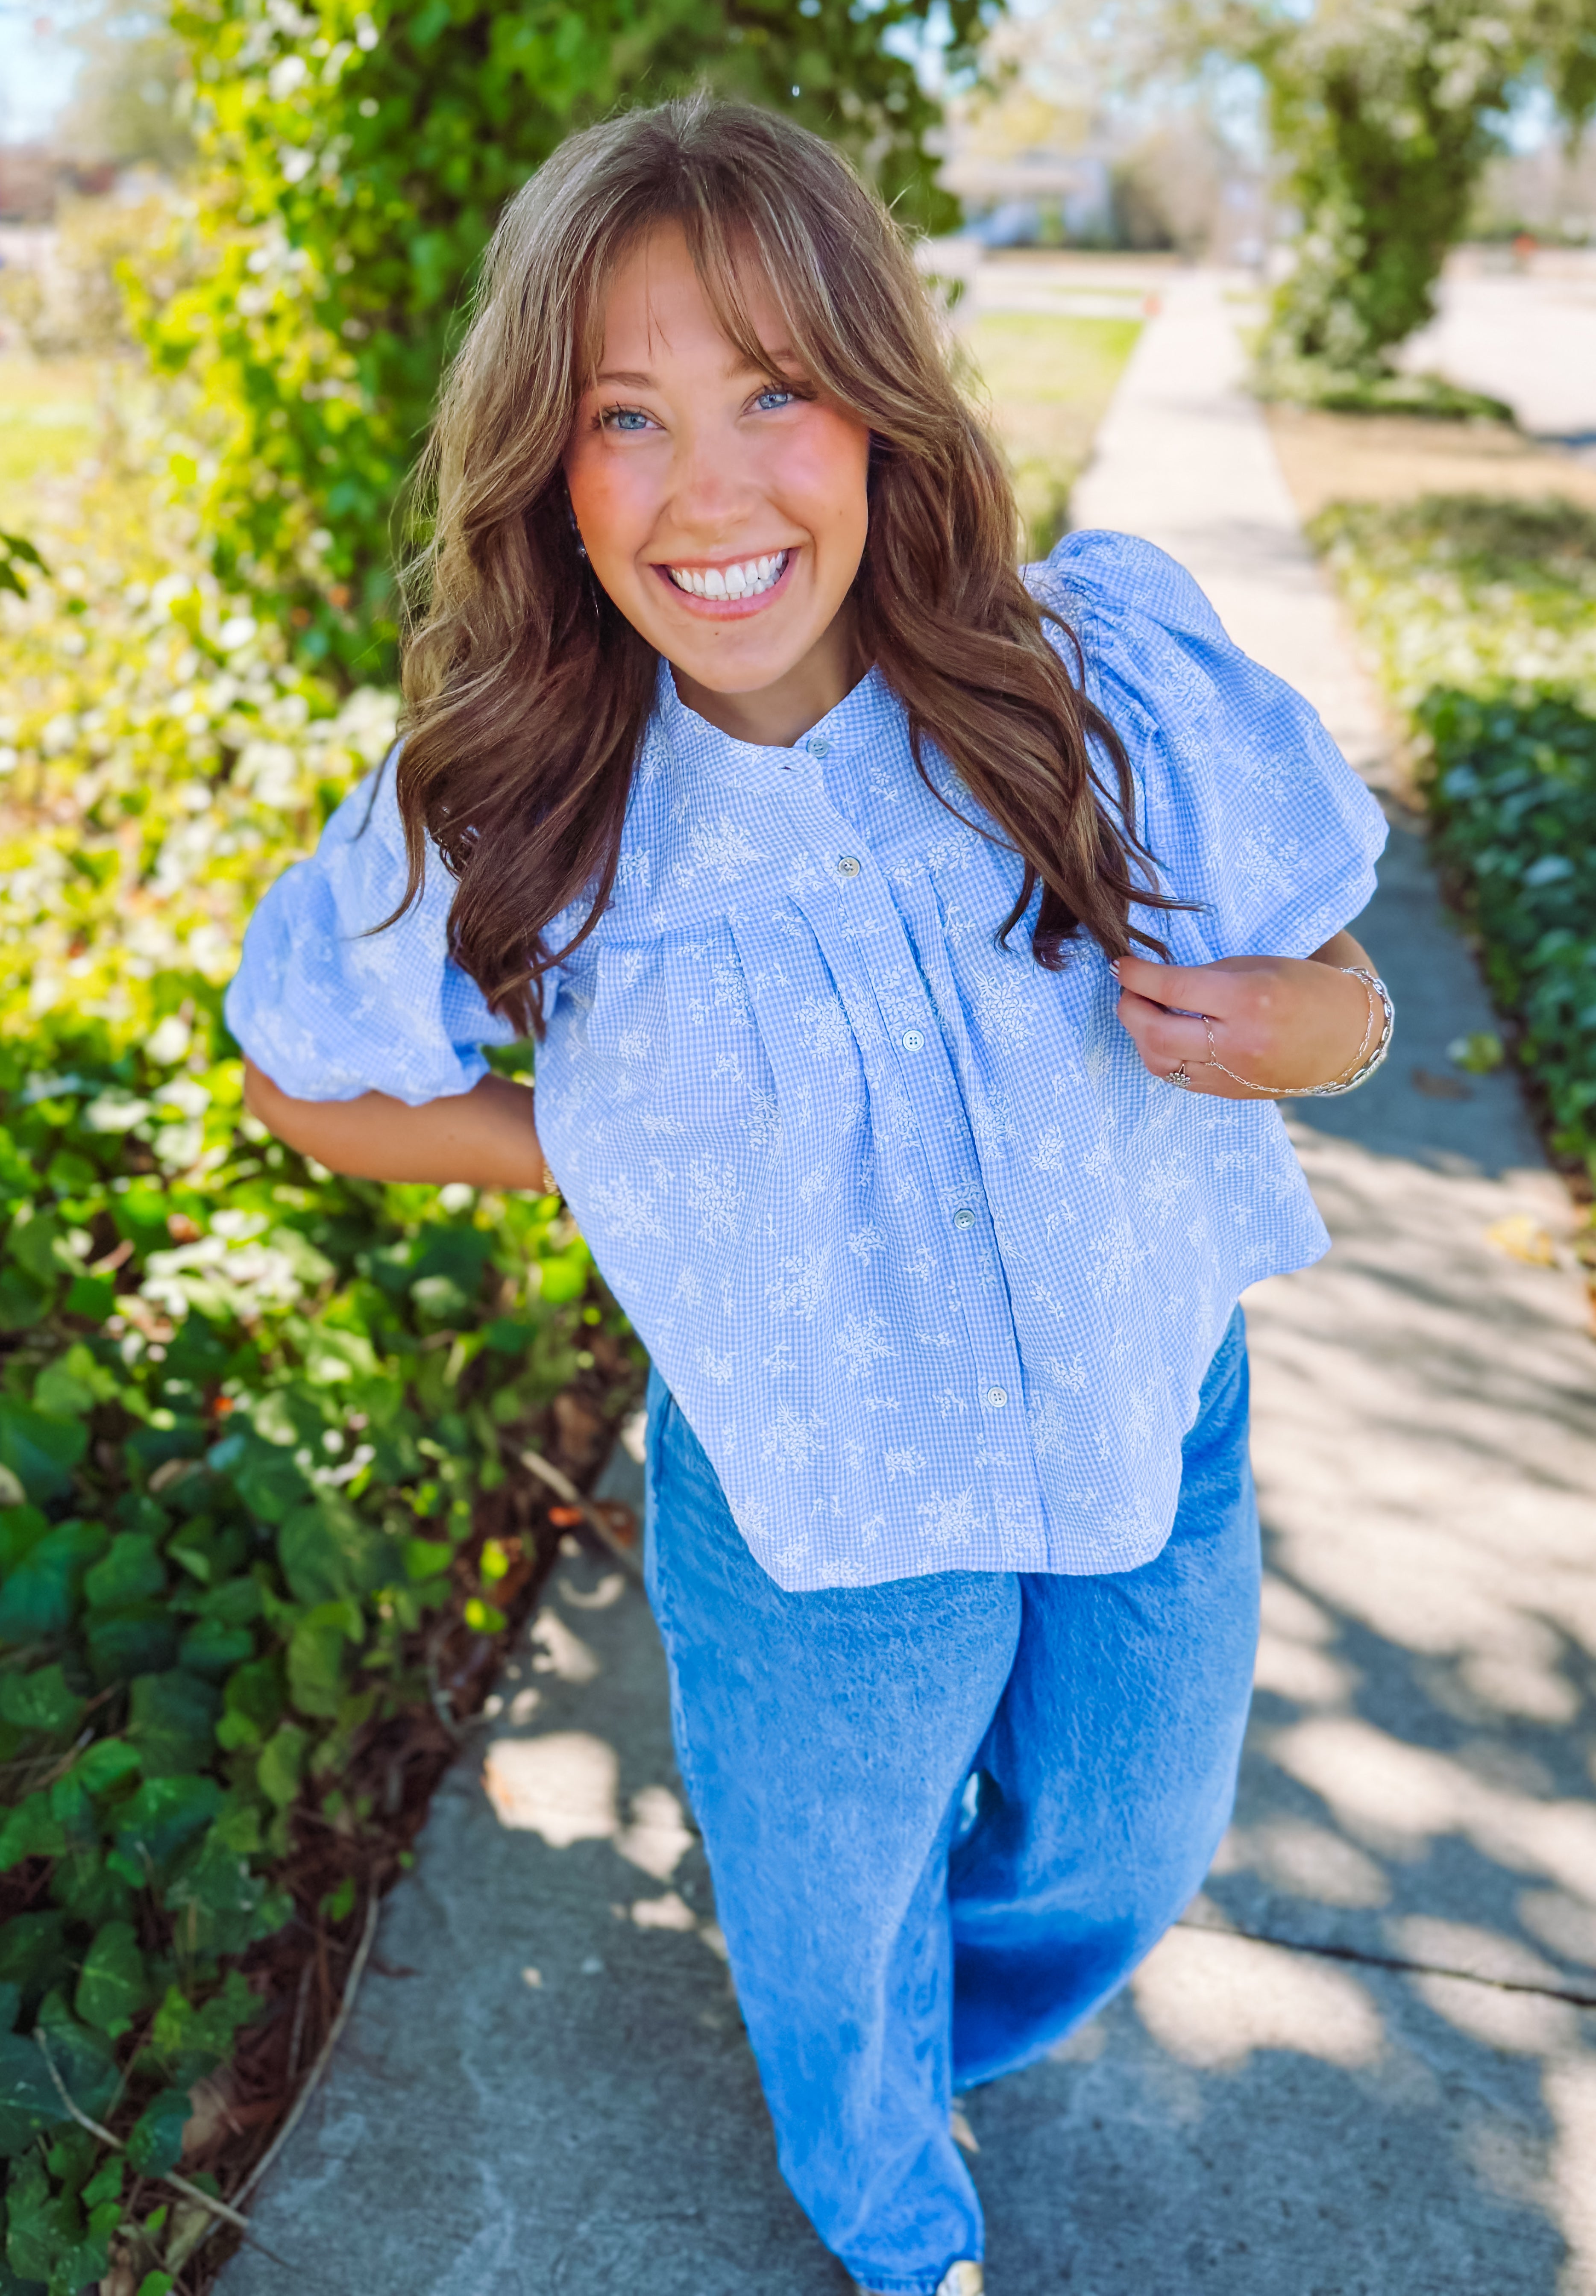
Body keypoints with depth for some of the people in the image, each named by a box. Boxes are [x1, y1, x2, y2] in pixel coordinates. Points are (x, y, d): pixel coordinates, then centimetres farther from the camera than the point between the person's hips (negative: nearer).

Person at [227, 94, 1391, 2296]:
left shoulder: (1119, 668, -19)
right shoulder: (506, 814, -20)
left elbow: (1332, 990, -5)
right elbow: (304, 1072, -3)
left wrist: (1310, 1027, -28)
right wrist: (601, 1153, -15)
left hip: (1157, 1435, 3)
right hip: (809, 1519, -2)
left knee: (1120, 1856, 29)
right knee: (832, 1929, 24)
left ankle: (930, 2037, 68)